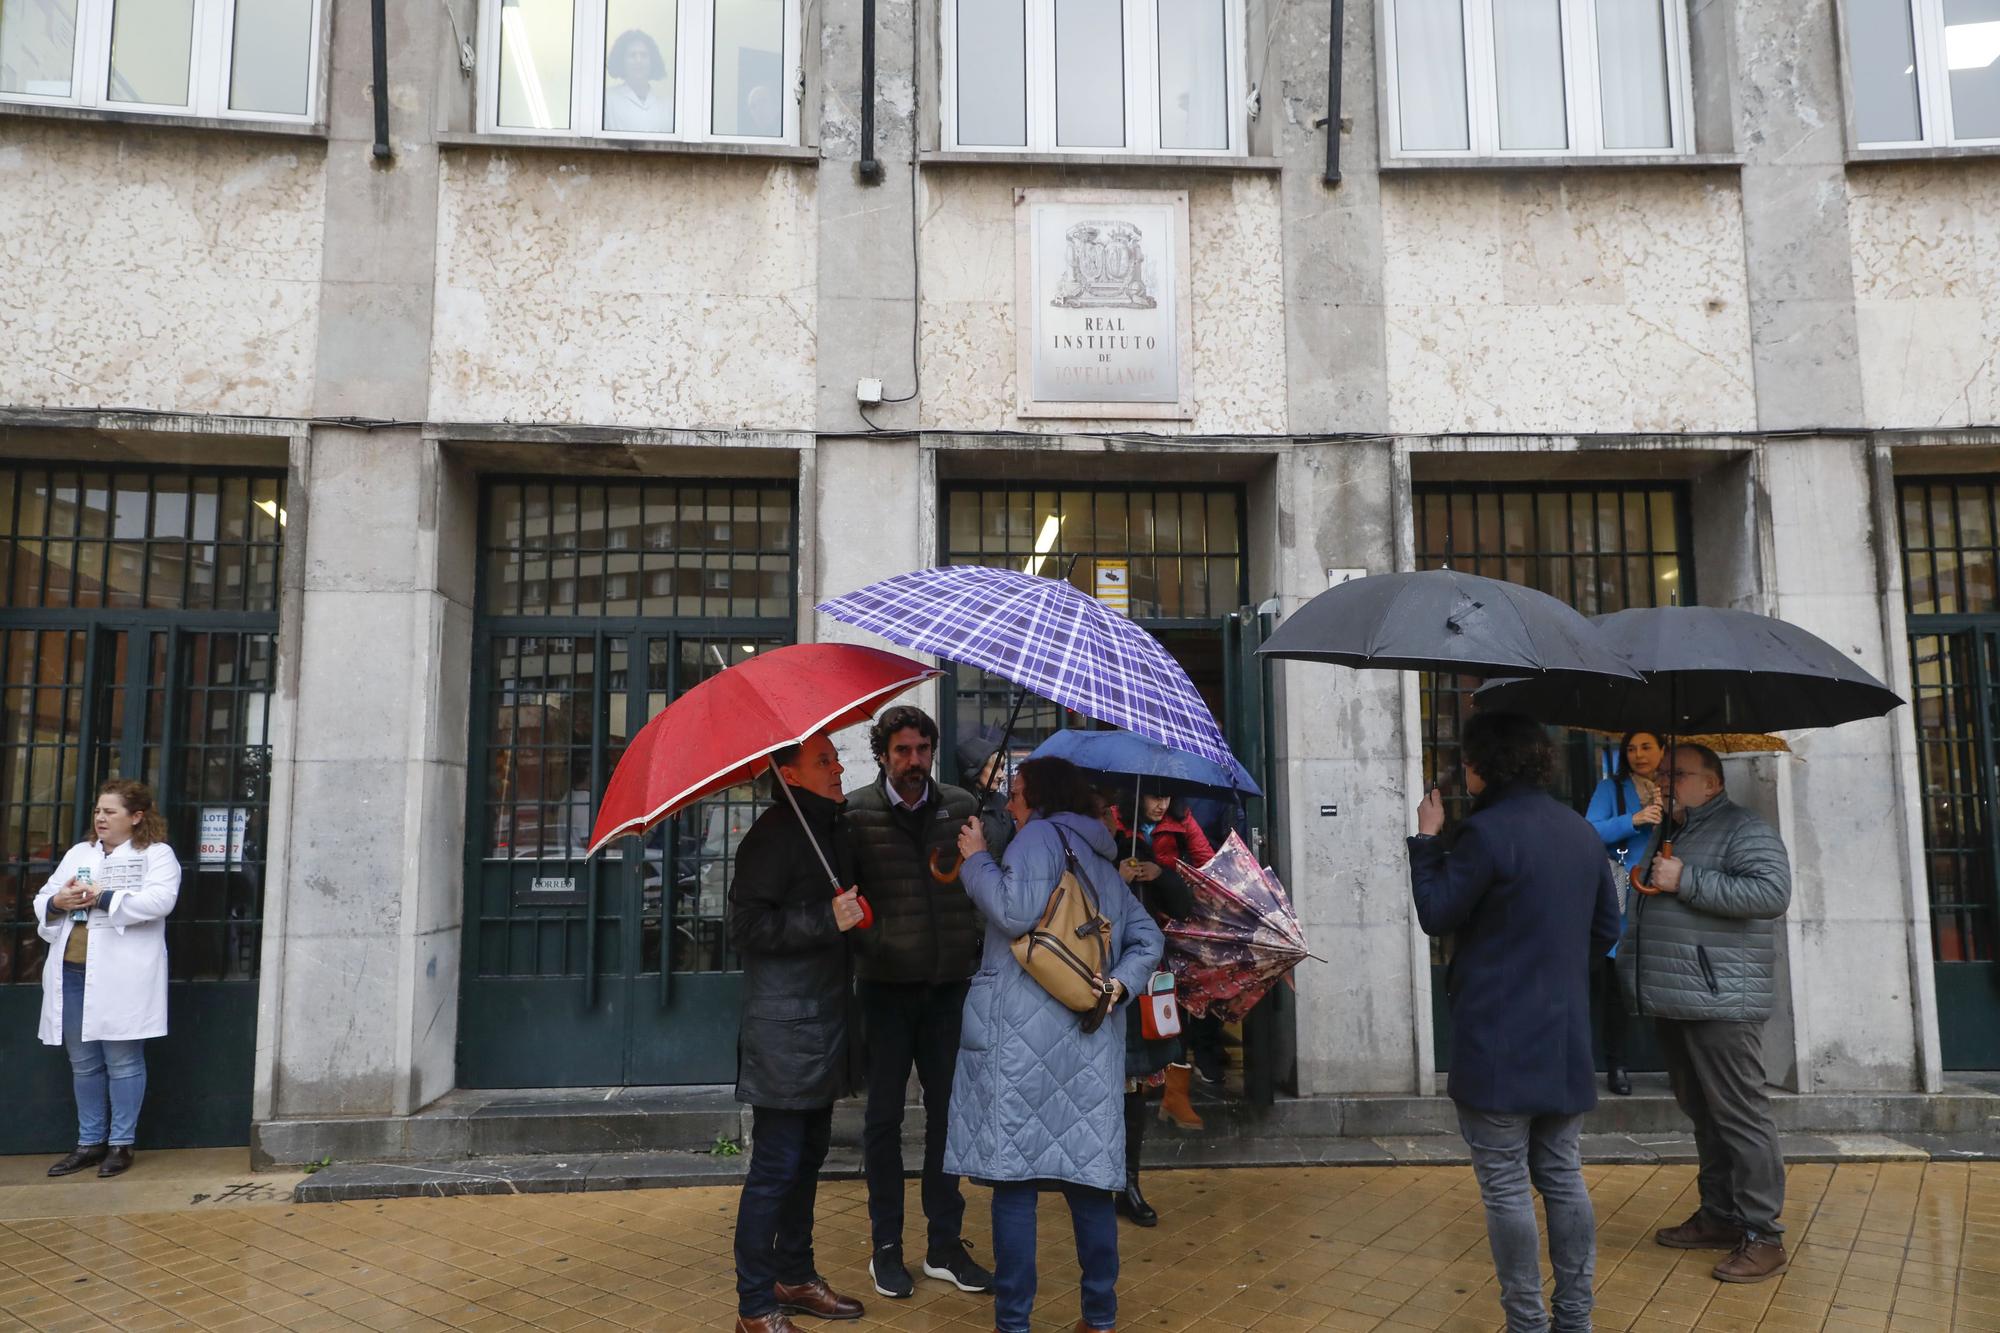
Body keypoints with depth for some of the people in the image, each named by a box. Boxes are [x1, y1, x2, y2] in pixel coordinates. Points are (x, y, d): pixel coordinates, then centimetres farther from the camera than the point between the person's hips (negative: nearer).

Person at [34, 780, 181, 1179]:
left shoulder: (157, 854, -2)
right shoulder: (77, 854, 17)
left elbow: (159, 900, -17)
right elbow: (42, 901, 15)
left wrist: (102, 898, -19)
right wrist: (57, 902, -7)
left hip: (122, 977, -6)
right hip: (72, 973, 6)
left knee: (122, 1062, 2)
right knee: (83, 1064, 13)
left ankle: (120, 1143, 12)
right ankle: (90, 1142, 23)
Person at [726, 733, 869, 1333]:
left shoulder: (828, 828, 15)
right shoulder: (774, 834, -15)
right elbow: (747, 926, -20)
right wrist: (828, 920, -24)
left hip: (822, 1024, 9)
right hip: (784, 1030, -9)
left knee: (807, 1155, 18)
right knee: (776, 1166, -1)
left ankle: (795, 1277, 32)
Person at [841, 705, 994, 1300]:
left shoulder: (960, 806, 3)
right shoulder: (855, 812, -6)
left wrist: (978, 949, 0)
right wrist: (863, 946, -16)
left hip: (948, 984, 3)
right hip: (885, 985, -2)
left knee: (947, 1111, 10)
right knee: (884, 1115, 8)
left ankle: (945, 1244, 23)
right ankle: (886, 1247, 22)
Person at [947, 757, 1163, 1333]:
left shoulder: (1041, 835, -1)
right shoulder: (1101, 860, 22)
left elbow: (1016, 911, -16)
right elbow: (1147, 937, 19)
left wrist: (976, 858, -2)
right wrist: (1119, 983, 5)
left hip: (1026, 1033, -7)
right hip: (1089, 1037, 7)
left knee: (1014, 1176, -2)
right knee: (1087, 1176, 11)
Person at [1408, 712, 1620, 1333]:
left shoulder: (1486, 832, -17)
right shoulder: (1582, 831, 8)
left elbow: (1436, 915, -10)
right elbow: (1607, 927, 16)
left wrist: (1427, 839, -1)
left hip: (1498, 1042, -8)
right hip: (1566, 1037, 8)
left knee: (1506, 1186, 2)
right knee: (1563, 1176, 16)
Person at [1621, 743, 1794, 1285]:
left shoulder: (1744, 830, -8)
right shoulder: (1666, 834, 20)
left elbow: (1773, 892, -23)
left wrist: (1686, 882, -21)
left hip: (1720, 1002, -9)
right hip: (1672, 1000, 9)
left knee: (1740, 1116, -4)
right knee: (1702, 1113, 16)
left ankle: (1763, 1236, 3)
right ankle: (1718, 1216, 26)